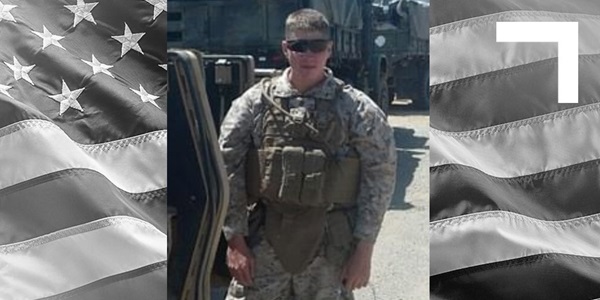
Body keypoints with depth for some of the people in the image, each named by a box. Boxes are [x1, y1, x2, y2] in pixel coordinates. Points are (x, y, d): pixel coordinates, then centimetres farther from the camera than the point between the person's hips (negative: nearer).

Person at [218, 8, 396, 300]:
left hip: (330, 249, -1)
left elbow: (380, 177, -3)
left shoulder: (357, 109, -3)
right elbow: (227, 170, 1)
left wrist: (364, 249, -6)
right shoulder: (255, 102, 0)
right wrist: (235, 240, -3)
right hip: (264, 244, 1)